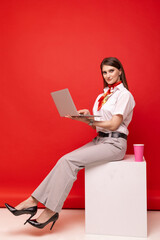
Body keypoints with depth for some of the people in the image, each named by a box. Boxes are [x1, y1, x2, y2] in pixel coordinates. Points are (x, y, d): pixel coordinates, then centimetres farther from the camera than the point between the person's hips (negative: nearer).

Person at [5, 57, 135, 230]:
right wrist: (87, 115, -4)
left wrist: (88, 120, -21)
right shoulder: (102, 96, 19)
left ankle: (51, 210, -16)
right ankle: (32, 201, -16)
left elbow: (113, 124, -14)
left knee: (69, 160, -23)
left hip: (114, 143, -7)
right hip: (99, 140, 7)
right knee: (66, 161, -15)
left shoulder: (124, 94, -5)